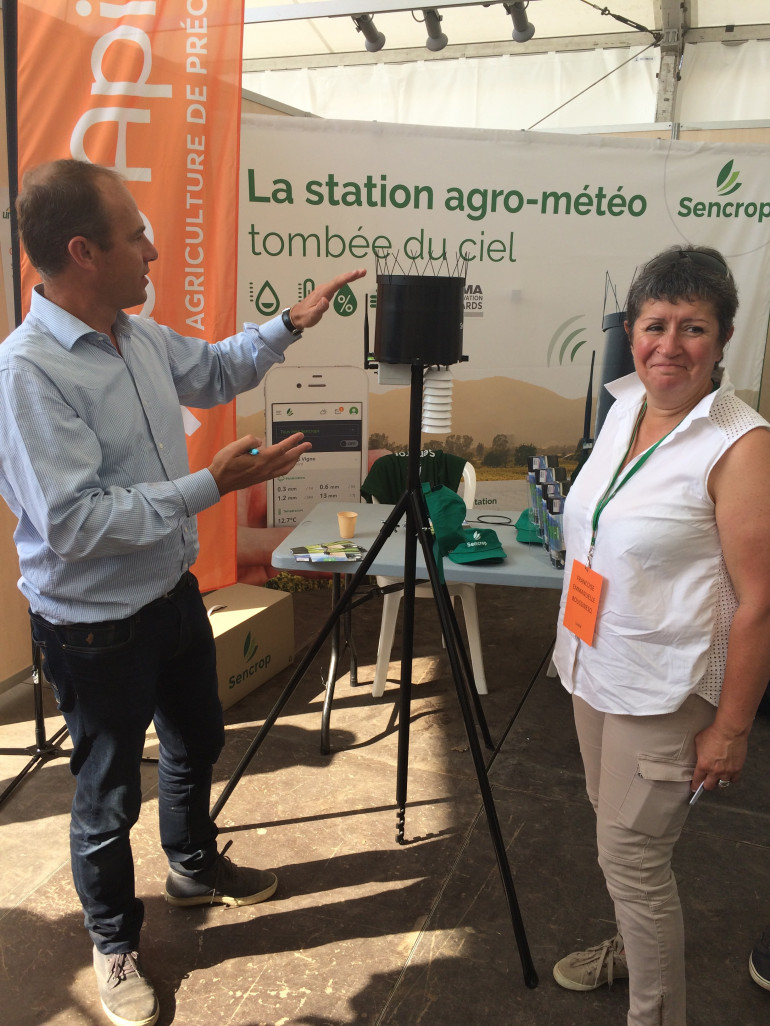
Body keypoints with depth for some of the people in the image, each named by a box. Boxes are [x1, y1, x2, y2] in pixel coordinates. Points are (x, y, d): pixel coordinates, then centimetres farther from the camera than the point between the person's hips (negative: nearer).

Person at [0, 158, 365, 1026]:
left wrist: (290, 324, 9)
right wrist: (212, 484, -28)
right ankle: (113, 945, 40)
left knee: (197, 741, 26)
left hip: (172, 594, 8)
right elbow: (74, 520, -30)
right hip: (94, 626, -8)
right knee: (108, 794, 13)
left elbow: (214, 371, 19)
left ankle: (195, 869, 54)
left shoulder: (141, 337, 0)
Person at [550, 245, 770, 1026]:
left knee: (632, 854, 3)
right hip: (595, 669, 7)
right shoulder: (624, 406, 3)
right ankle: (631, 948, 49)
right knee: (616, 832, 23)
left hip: (665, 690, -7)